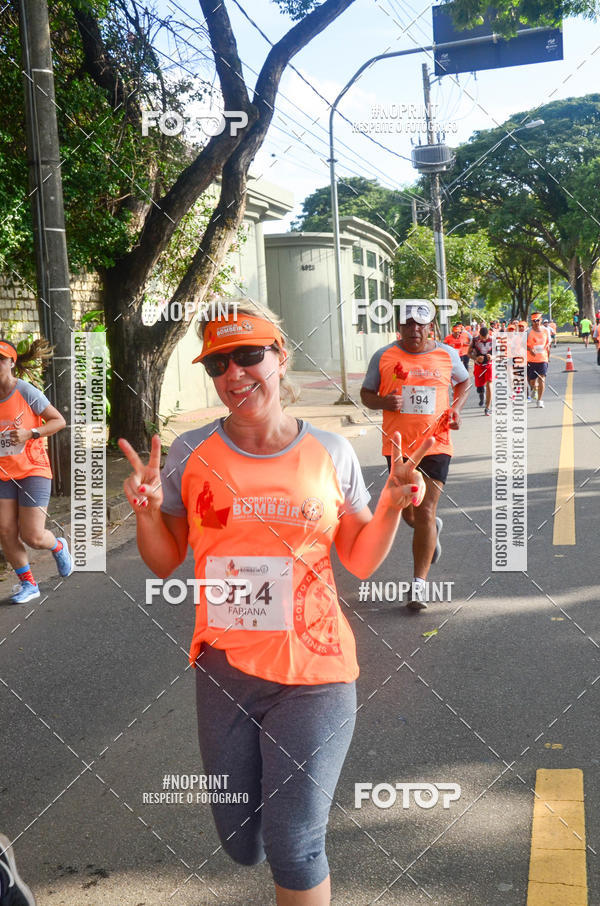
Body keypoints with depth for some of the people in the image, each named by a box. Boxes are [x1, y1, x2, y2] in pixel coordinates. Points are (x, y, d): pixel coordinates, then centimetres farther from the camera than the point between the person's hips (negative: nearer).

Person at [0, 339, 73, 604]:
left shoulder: (27, 392, -13)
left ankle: (59, 547, 30)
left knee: (32, 536, -6)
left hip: (32, 470, -5)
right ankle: (27, 584, 13)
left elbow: (59, 421, -7)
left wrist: (30, 433, -20)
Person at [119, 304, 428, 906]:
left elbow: (360, 561, 4)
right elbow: (164, 563, 5)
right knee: (242, 845, 18)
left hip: (312, 672, -2)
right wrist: (146, 509, -14)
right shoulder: (191, 454, -3)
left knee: (293, 849, 1)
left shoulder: (331, 453, -4)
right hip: (223, 669, 2)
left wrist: (393, 505, -12)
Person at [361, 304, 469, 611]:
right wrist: (383, 402, -15)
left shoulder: (447, 354, 2)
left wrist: (456, 408, 2)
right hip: (397, 445, 2)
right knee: (409, 514, 13)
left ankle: (419, 585, -2)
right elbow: (366, 394, 7)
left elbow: (464, 382, 20)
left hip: (436, 444, -1)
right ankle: (434, 528, 51)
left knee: (425, 513, -9)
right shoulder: (384, 356, 0)